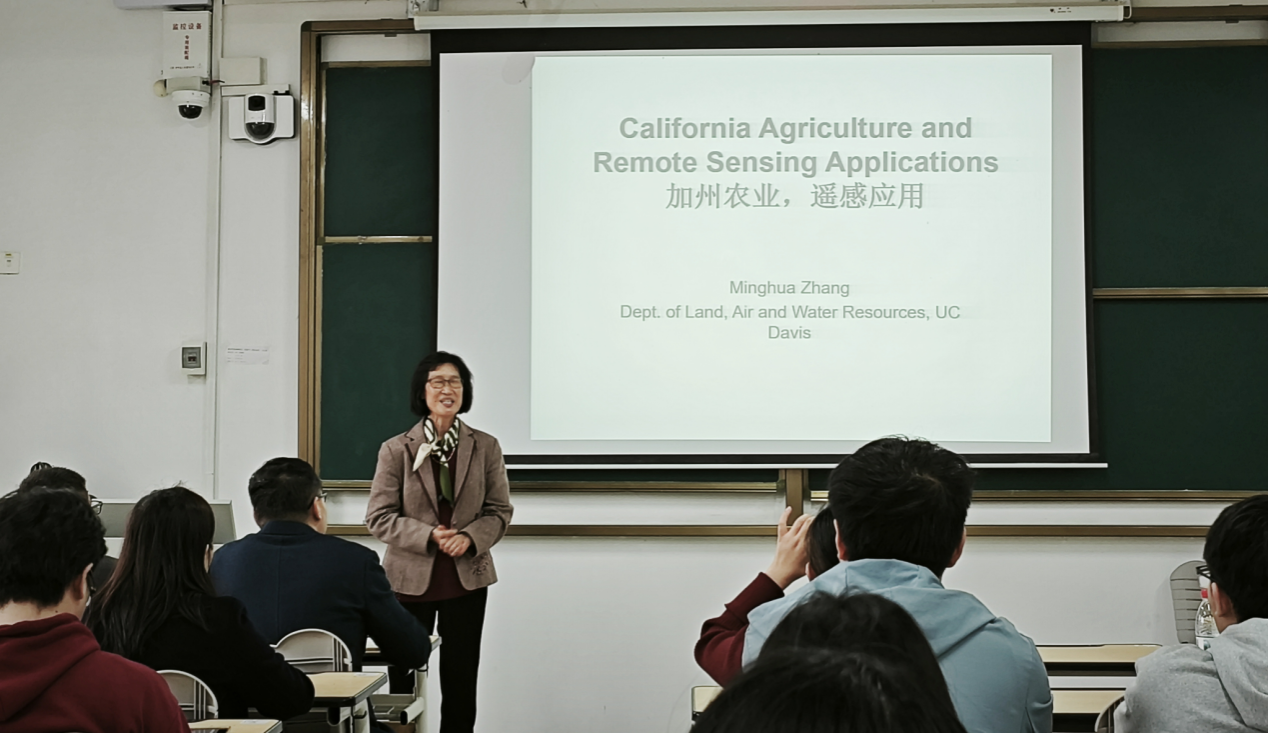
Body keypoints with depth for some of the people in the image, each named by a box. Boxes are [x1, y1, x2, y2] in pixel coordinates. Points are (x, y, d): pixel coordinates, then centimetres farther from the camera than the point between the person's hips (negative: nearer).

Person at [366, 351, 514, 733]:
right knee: (404, 679, 5)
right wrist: (428, 536, -19)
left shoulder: (485, 447, 2)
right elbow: (378, 517, -5)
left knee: (461, 680, 8)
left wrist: (470, 538, -15)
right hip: (410, 578, -1)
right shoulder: (396, 450, -3)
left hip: (467, 578, 1)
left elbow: (500, 510, 4)